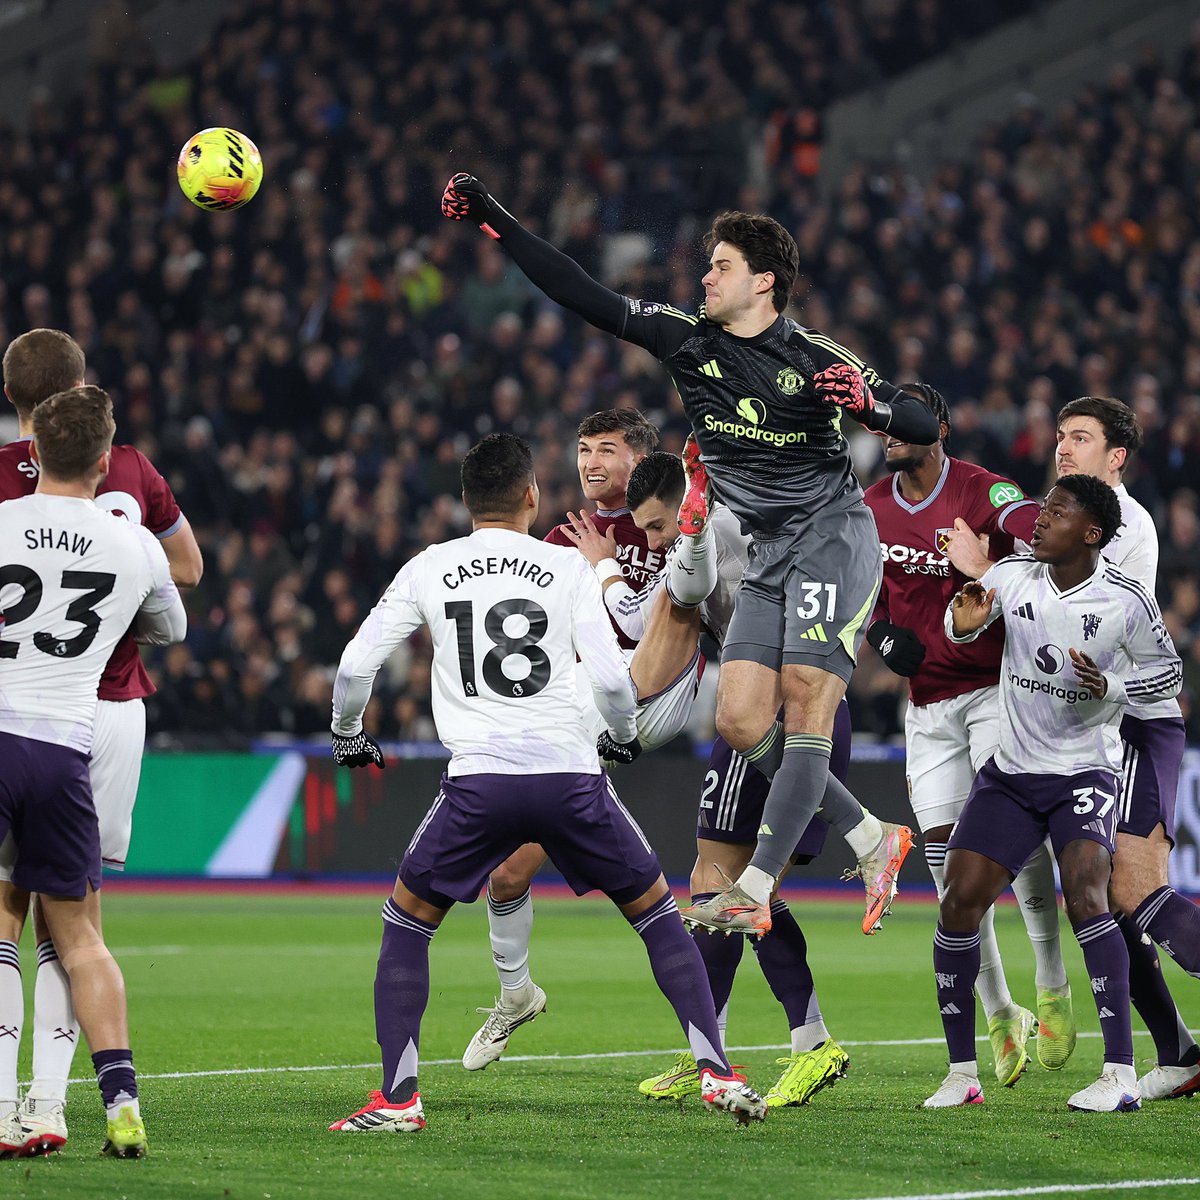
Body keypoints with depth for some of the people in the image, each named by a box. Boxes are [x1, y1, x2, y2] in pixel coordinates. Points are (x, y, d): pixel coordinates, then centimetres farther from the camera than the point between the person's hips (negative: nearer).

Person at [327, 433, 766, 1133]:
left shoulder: (428, 569, 9)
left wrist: (348, 737, 28)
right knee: (656, 911, 17)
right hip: (571, 773, 0)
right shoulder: (566, 567, 6)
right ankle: (716, 1071, 8)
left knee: (407, 922, 17)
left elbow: (355, 666, 9)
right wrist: (626, 734, 20)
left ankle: (398, 1099, 6)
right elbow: (611, 677, -1)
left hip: (479, 780, 0)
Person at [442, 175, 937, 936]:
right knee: (740, 720, -5)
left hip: (833, 537, -6)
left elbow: (926, 428, -4)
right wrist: (493, 221, -2)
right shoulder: (688, 339, 5)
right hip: (769, 558, 6)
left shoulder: (817, 360, -8)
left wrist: (869, 404, -25)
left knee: (805, 697, -18)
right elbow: (585, 297, 3)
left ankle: (755, 891, -24)